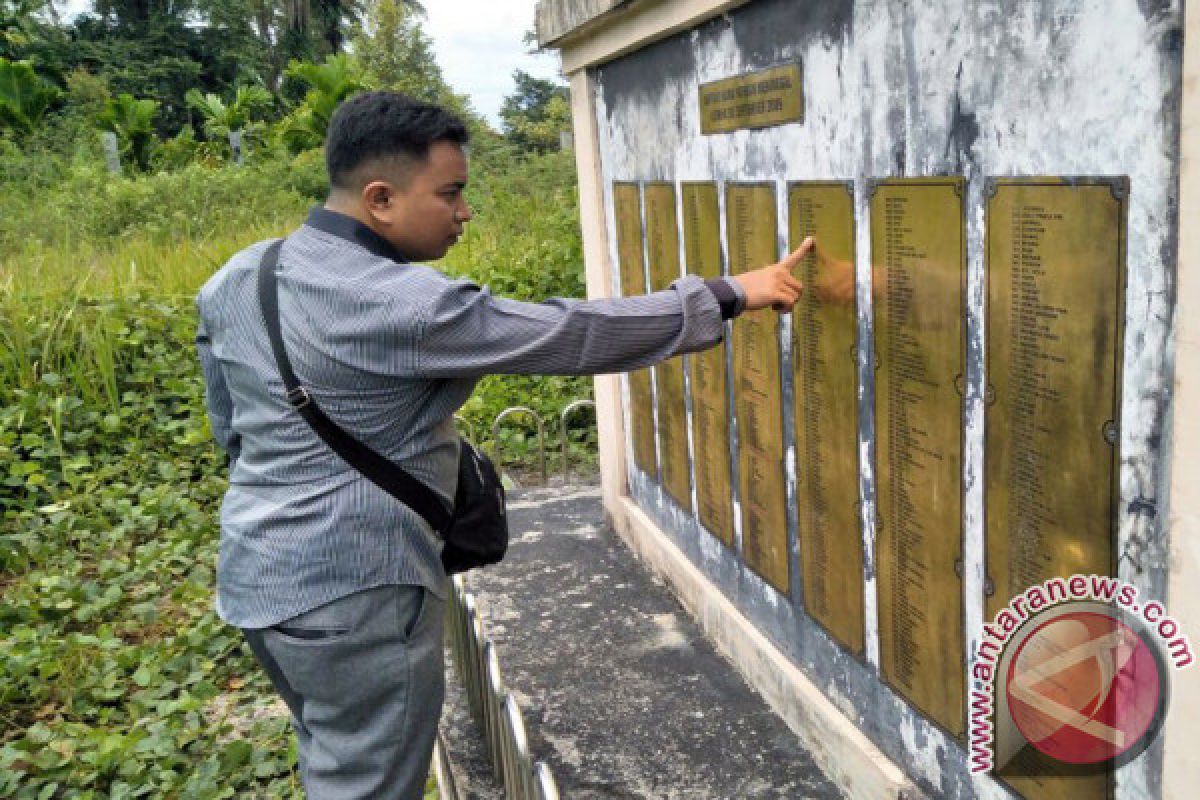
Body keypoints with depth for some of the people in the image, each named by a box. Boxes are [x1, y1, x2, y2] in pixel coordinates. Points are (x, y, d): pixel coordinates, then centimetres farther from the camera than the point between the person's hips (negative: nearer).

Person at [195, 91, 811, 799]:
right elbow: (572, 334, -21)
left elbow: (232, 428, 12)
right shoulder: (403, 305, -24)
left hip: (258, 576, 9)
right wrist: (729, 296, -13)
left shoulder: (234, 280, 3)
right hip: (355, 593, -9)